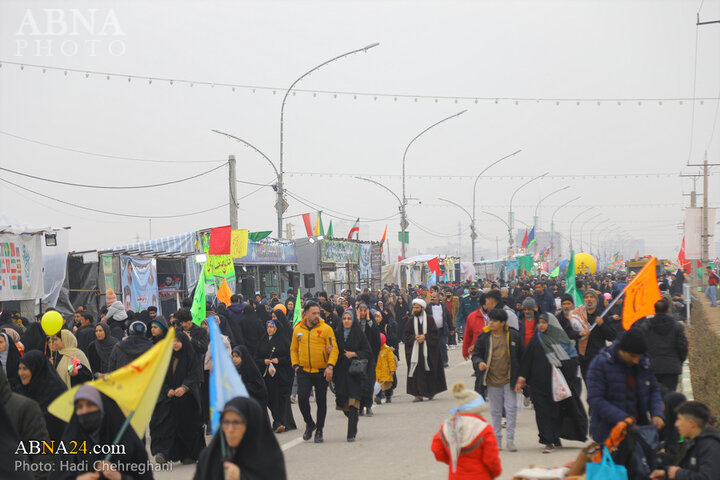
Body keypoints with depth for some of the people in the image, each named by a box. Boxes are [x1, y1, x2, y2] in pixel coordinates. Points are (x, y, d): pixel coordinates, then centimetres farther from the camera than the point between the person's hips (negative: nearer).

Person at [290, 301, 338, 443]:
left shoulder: (326, 329, -5)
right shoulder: (298, 329, 5)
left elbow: (334, 349, -8)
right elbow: (293, 349, 16)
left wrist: (330, 366, -19)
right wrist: (295, 365, 5)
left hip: (321, 372, -2)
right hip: (304, 371, 2)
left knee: (321, 401, 5)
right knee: (302, 397, -12)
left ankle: (319, 431, 18)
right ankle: (309, 424, 12)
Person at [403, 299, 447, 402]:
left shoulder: (429, 319, 2)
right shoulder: (411, 321, 8)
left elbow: (435, 333, -2)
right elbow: (406, 335, 6)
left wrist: (425, 336, -15)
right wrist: (415, 337, -12)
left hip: (428, 350, -1)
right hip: (415, 350, 1)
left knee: (430, 371, 4)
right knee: (417, 371, -7)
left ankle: (431, 391, 22)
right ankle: (418, 394, -8)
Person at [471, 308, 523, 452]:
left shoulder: (513, 336, -2)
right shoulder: (484, 337, -1)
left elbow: (522, 356, 6)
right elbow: (476, 354, 7)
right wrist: (479, 363, -17)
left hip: (509, 379, -1)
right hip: (492, 380, 1)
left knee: (511, 409, -4)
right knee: (495, 411, 9)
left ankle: (510, 440, 4)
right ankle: (497, 439, 20)